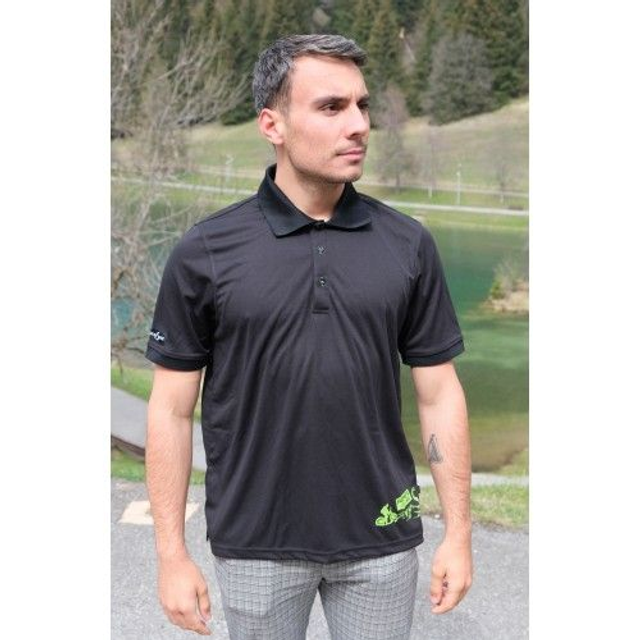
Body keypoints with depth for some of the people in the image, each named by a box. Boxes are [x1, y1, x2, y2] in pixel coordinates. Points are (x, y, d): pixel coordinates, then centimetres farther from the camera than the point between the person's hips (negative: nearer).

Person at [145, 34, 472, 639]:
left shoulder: (408, 244, -4)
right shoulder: (206, 251, -8)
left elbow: (439, 393, 0)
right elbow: (172, 409, -4)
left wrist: (458, 534, 0)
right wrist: (172, 555, -5)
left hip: (381, 540, 1)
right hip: (256, 545, -1)